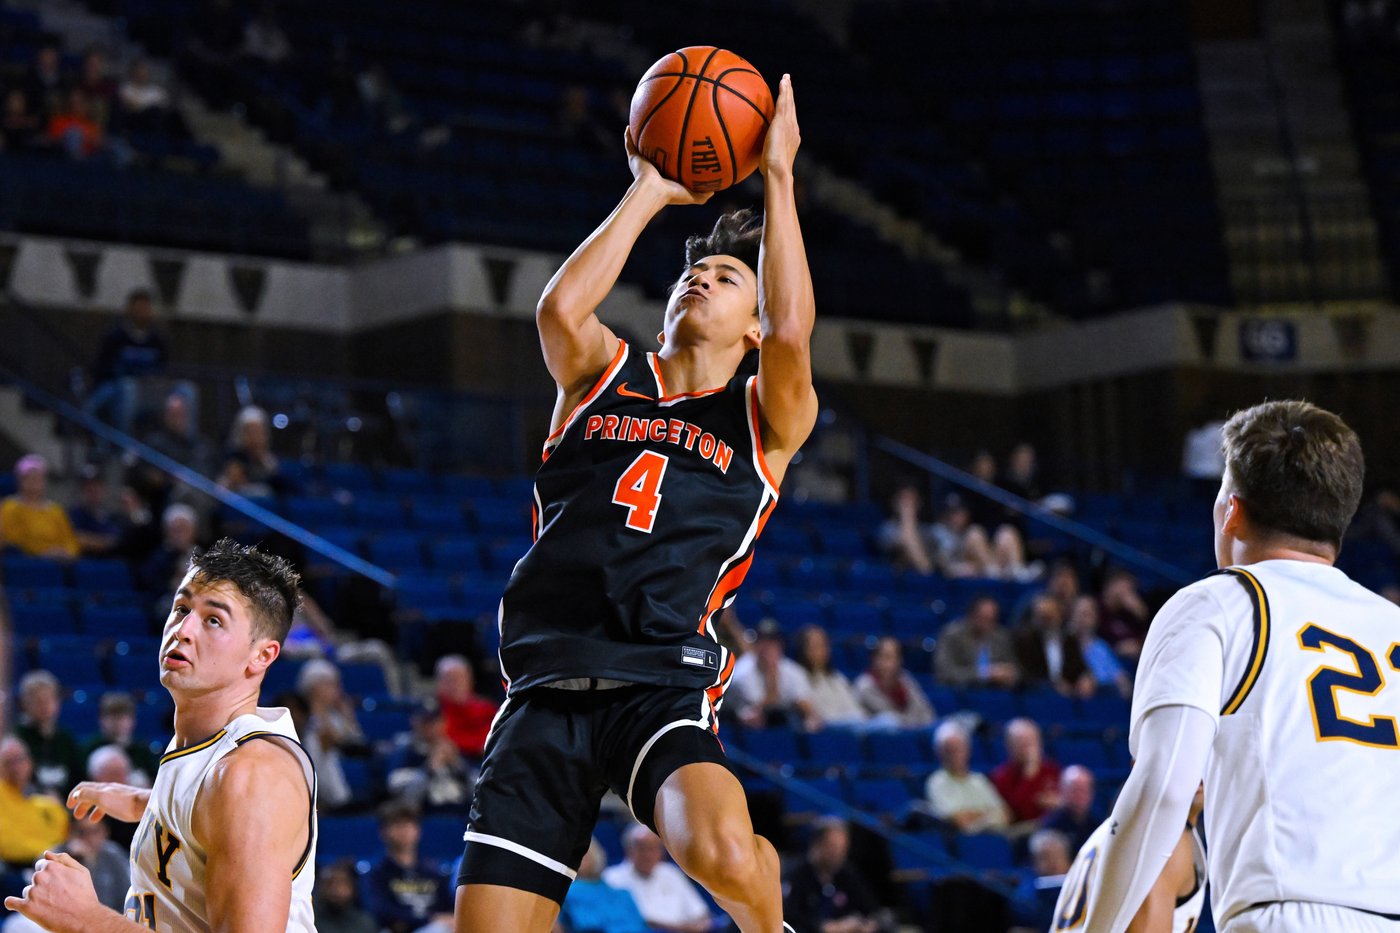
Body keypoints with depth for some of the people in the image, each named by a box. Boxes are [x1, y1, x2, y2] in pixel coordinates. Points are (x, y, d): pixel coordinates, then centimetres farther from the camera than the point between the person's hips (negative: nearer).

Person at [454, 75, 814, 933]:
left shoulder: (765, 420, 12)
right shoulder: (603, 377, 18)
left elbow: (792, 332, -9)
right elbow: (561, 308, -3)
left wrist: (778, 176, -3)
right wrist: (650, 192, 4)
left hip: (663, 685, -3)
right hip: (546, 692, 3)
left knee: (727, 856, -33)